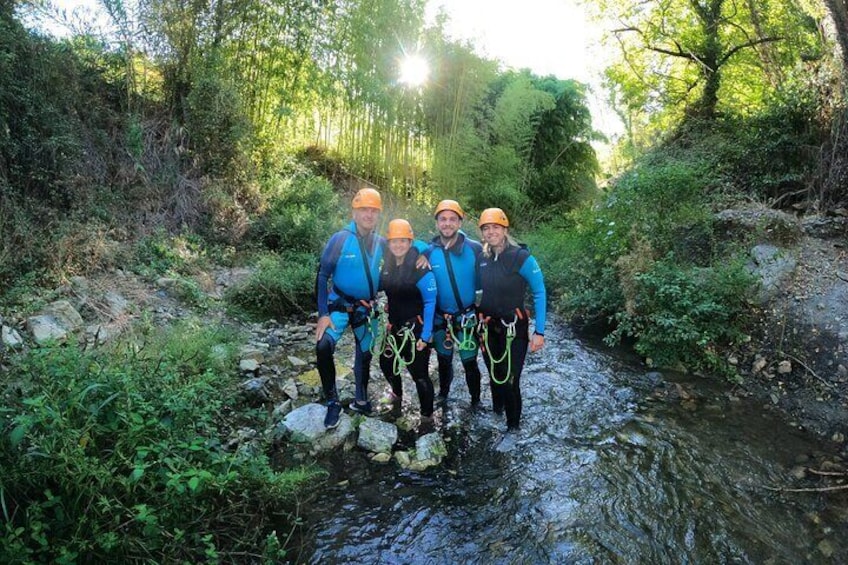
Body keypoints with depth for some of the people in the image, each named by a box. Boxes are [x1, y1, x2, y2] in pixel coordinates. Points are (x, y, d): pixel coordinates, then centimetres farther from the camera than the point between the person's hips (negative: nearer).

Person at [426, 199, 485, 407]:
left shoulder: (474, 249, -13)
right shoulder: (429, 252, -5)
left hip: (467, 318, -2)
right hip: (440, 319, 3)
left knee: (470, 363, 6)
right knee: (444, 361, 20)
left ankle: (476, 400, 29)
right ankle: (443, 394, 43)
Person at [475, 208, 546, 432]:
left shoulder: (521, 257, -15)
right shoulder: (481, 259, -1)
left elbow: (539, 293, -12)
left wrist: (539, 331, -14)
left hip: (515, 328, -4)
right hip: (488, 327, 5)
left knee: (510, 379, -3)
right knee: (493, 374, 17)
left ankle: (513, 424, 19)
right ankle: (497, 411, 41)